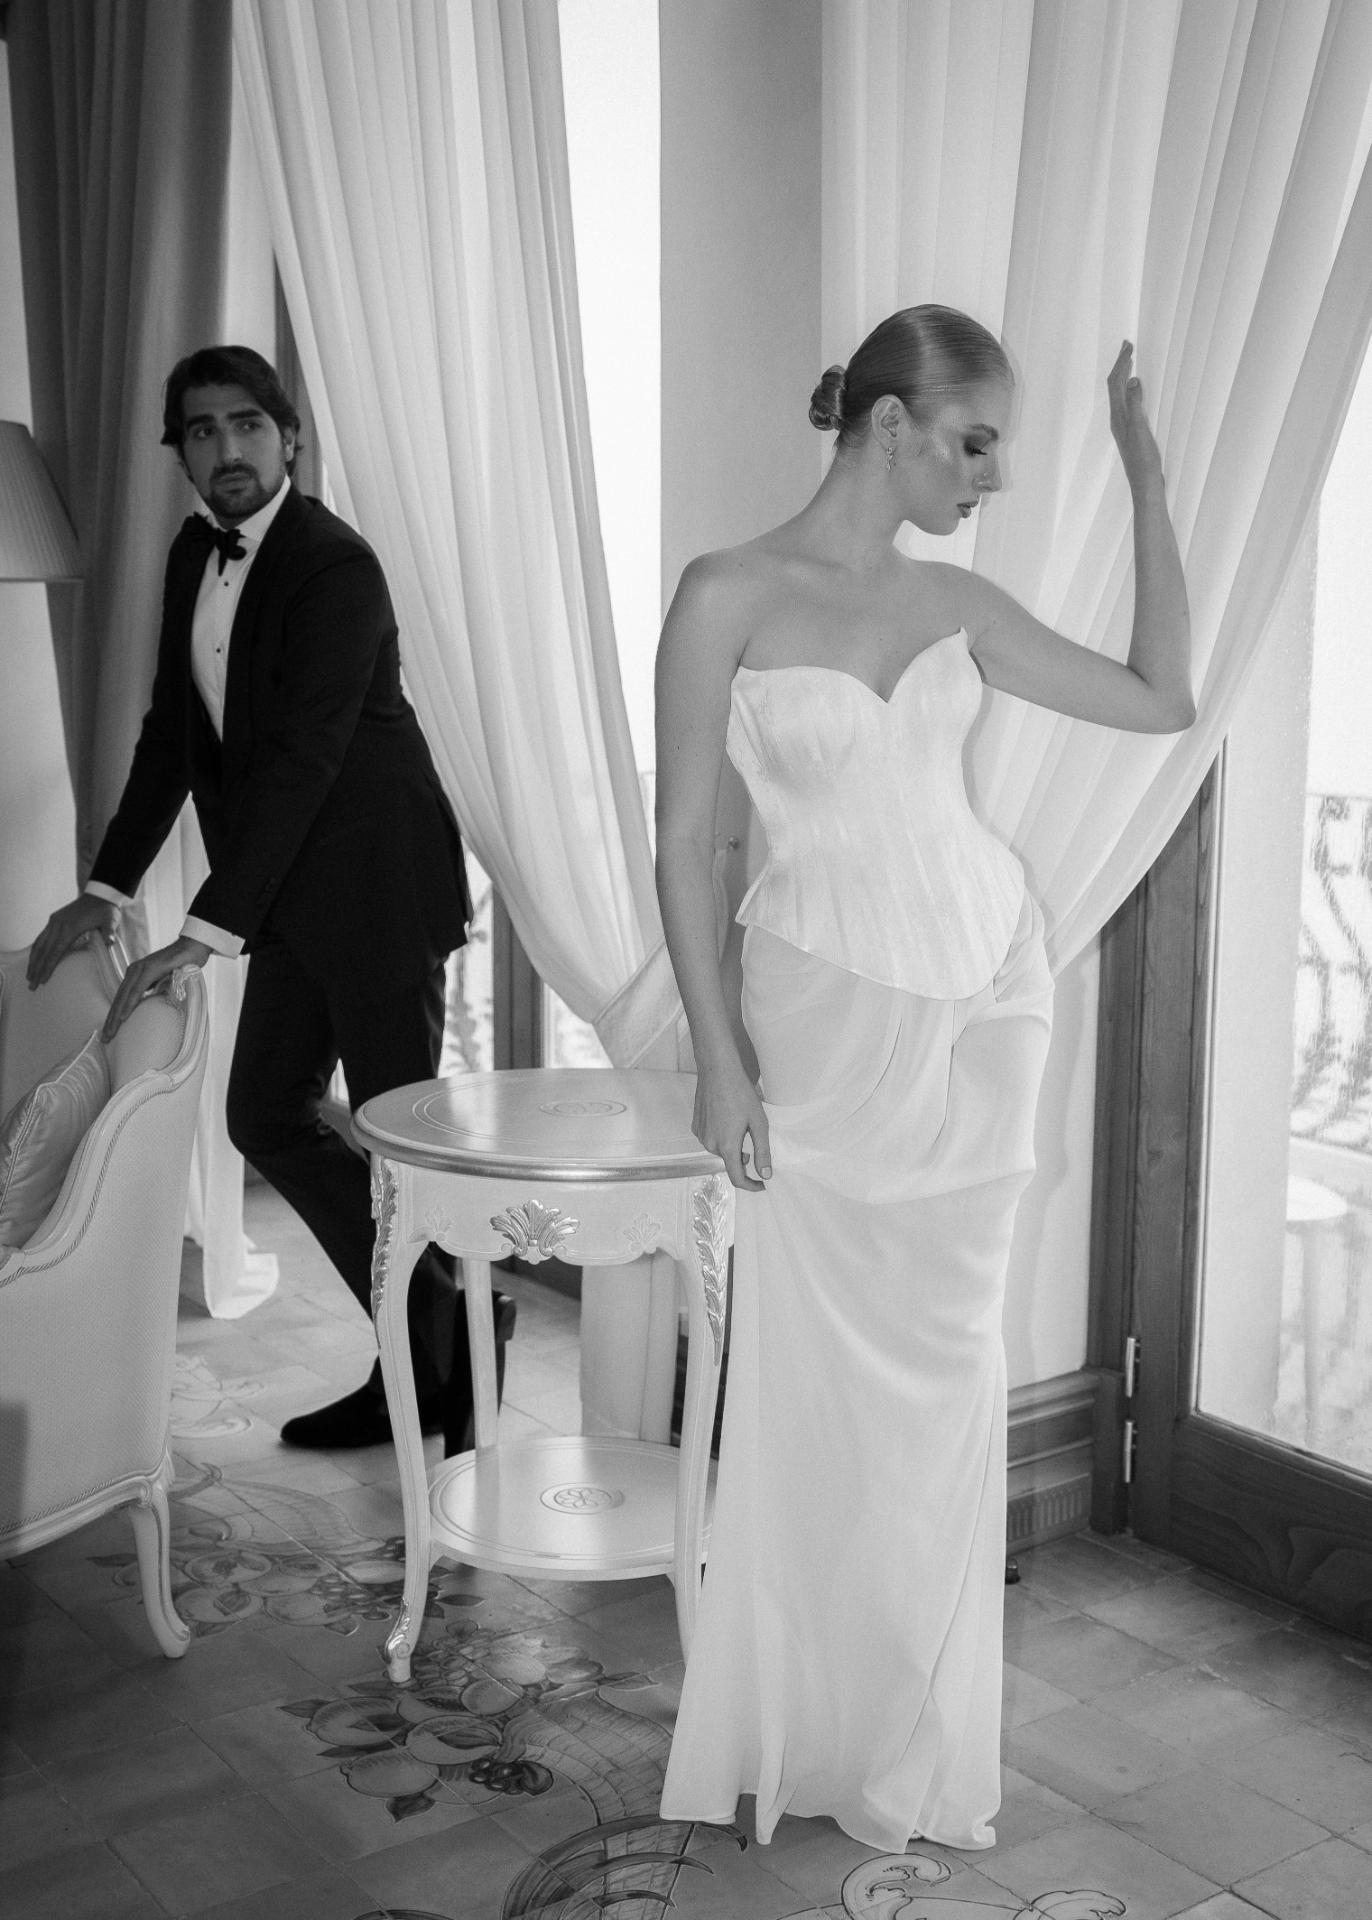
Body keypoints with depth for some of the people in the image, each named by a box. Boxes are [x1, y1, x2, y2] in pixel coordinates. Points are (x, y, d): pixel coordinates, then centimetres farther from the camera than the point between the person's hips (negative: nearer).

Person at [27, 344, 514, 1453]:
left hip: (378, 878, -9)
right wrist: (108, 890, 6)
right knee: (267, 1114, 11)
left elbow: (298, 762, -25)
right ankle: (423, 1335, 24)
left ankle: (452, 1375, 18)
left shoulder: (337, 568, -19)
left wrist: (206, 934, -29)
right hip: (294, 891, 9)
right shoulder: (194, 556, 8)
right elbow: (172, 732, 12)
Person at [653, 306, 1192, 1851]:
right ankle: (813, 1727, 25)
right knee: (825, 1370, 4)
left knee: (947, 1368, 11)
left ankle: (914, 1744, 29)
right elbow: (683, 840, -6)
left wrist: (1147, 479, 6)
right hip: (833, 1012, -4)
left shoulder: (956, 604, 7)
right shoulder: (731, 596, -6)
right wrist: (716, 1054, -11)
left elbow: (1161, 698, 9)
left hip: (985, 997, 5)